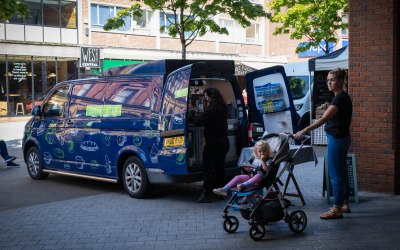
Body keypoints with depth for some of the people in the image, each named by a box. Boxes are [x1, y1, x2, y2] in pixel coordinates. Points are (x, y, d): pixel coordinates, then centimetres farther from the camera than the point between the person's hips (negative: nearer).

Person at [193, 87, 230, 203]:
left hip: (213, 143, -9)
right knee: (219, 167, 17)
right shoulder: (223, 108, 10)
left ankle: (206, 194, -4)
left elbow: (198, 121, -21)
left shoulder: (211, 109, -18)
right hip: (224, 142, 9)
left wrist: (195, 119, 1)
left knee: (207, 168, -3)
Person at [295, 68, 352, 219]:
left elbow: (324, 119, -28)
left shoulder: (340, 98, -19)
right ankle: (345, 204, 25)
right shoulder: (343, 97, 12)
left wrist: (304, 131, -31)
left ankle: (337, 209, 1)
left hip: (337, 139, -10)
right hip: (343, 137, 10)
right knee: (342, 172, 16)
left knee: (335, 174, -5)